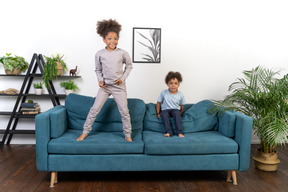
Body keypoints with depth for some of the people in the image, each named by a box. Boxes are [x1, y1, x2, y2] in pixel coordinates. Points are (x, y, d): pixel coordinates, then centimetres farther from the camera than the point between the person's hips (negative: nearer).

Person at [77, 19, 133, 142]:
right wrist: (100, 80, -6)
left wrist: (123, 78, -4)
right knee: (94, 110, 4)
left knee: (124, 111, 3)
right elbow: (98, 70, 10)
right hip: (105, 86, 1)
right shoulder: (99, 54, -4)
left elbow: (129, 66, 8)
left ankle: (127, 135, 20)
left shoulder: (123, 53, -7)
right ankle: (85, 132, 20)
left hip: (119, 86, -1)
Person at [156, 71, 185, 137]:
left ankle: (179, 132, -32)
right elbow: (158, 103, 1)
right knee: (164, 114, -33)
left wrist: (180, 114, 2)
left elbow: (182, 106, 7)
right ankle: (168, 132, -33)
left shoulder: (180, 95, -5)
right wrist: (158, 113, 1)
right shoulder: (163, 93, -7)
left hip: (175, 110, 0)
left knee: (176, 113, -33)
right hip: (165, 110, 0)